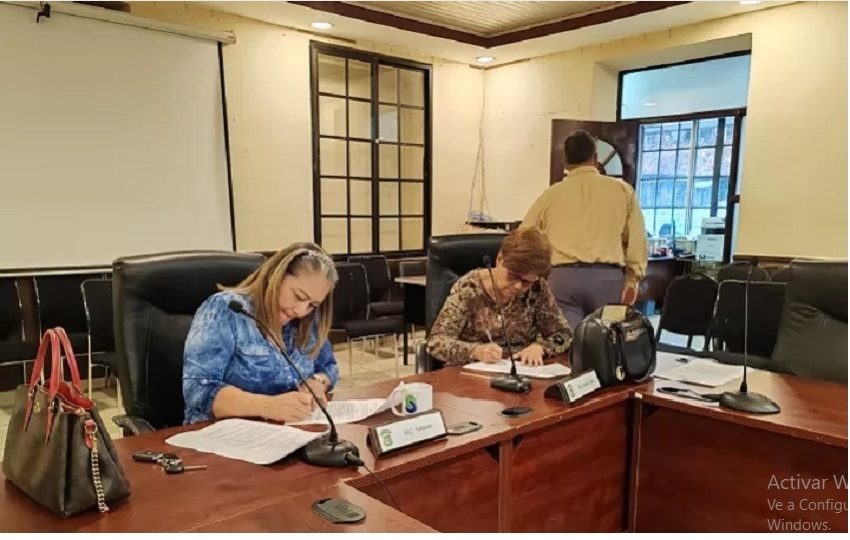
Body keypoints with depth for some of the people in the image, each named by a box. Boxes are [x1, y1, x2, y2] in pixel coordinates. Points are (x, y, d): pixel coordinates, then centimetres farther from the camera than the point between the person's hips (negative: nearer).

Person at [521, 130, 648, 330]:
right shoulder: (622, 190, 12)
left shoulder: (550, 195, 13)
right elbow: (636, 239, 5)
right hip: (607, 277, 0)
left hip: (562, 277, 0)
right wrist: (632, 280, 8)